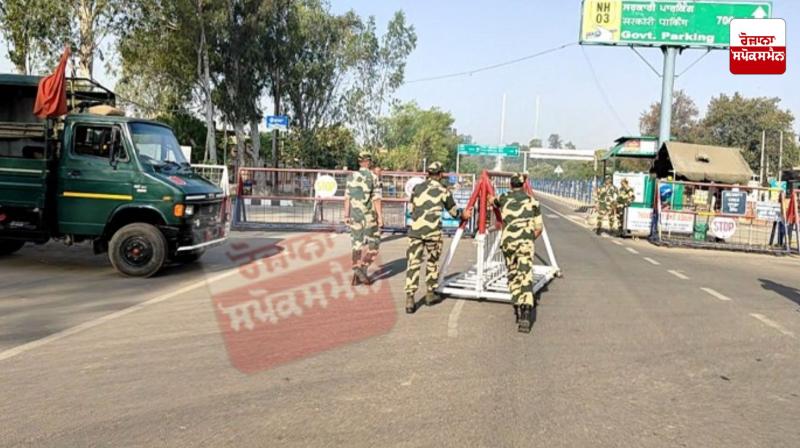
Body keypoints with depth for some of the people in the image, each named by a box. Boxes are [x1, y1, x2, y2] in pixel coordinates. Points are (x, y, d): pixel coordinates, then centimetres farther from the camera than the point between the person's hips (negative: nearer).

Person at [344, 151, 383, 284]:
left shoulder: (351, 177, 4)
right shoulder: (373, 177, -8)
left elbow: (347, 197, 5)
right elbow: (376, 199, -11)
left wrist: (346, 215, 10)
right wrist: (380, 217, -7)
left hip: (355, 216, 4)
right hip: (369, 216, -4)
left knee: (357, 244, 10)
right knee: (372, 243, 9)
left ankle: (357, 275, 12)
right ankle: (362, 268, -6)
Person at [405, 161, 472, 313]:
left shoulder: (417, 188, 14)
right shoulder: (443, 190, 7)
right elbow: (453, 210, 18)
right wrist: (463, 215, 39)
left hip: (415, 229, 2)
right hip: (433, 230, -2)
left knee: (413, 263, 0)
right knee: (432, 262, 16)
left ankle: (410, 298, -7)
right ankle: (431, 294, 26)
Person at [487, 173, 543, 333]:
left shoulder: (504, 198, 14)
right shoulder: (532, 201, 9)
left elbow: (492, 200, 38)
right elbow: (539, 228, 8)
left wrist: (493, 199, 61)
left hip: (507, 241, 2)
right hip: (525, 242, -2)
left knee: (512, 275, 19)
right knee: (525, 277, -9)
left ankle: (518, 309, 17)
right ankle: (525, 315, -23)